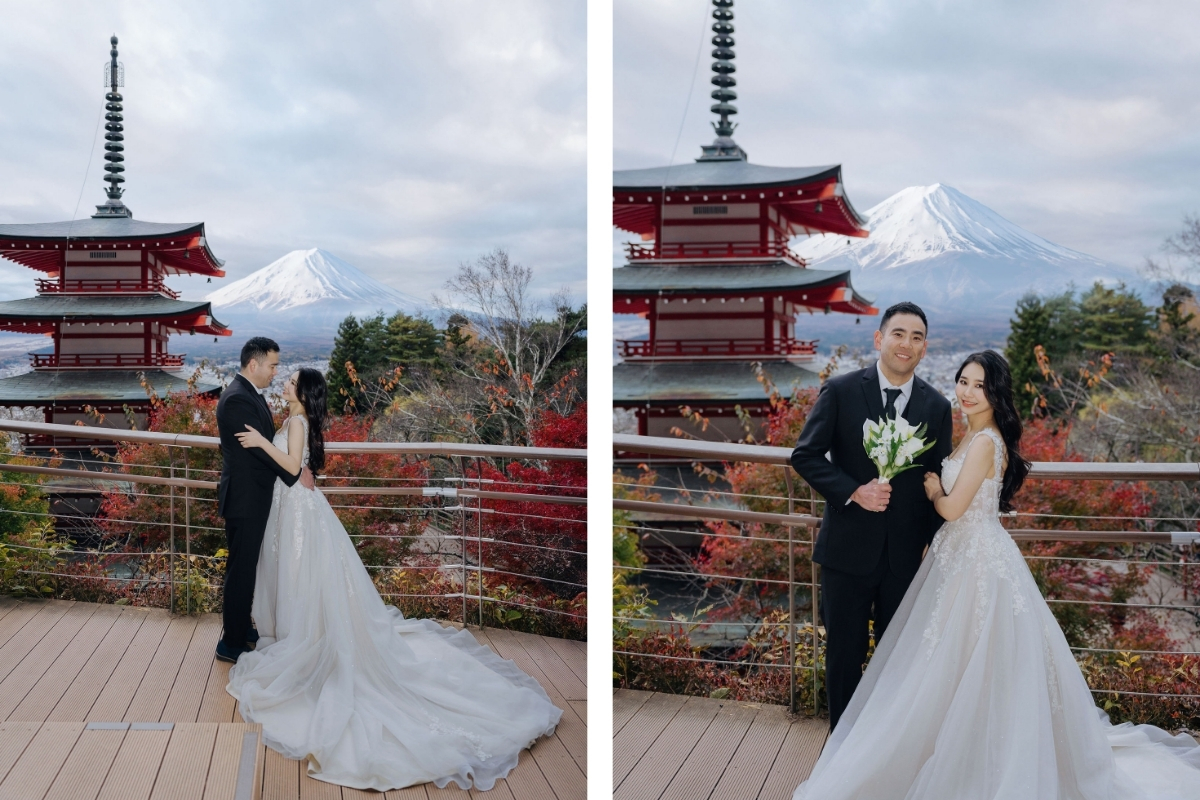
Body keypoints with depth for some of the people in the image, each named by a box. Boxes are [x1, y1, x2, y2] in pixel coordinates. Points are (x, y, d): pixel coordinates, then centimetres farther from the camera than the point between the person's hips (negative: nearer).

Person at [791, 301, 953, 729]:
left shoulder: (937, 407, 3)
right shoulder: (840, 391, -5)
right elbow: (805, 455, -7)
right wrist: (853, 492, -19)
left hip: (907, 553, 2)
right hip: (848, 548, -2)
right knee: (844, 650, 9)